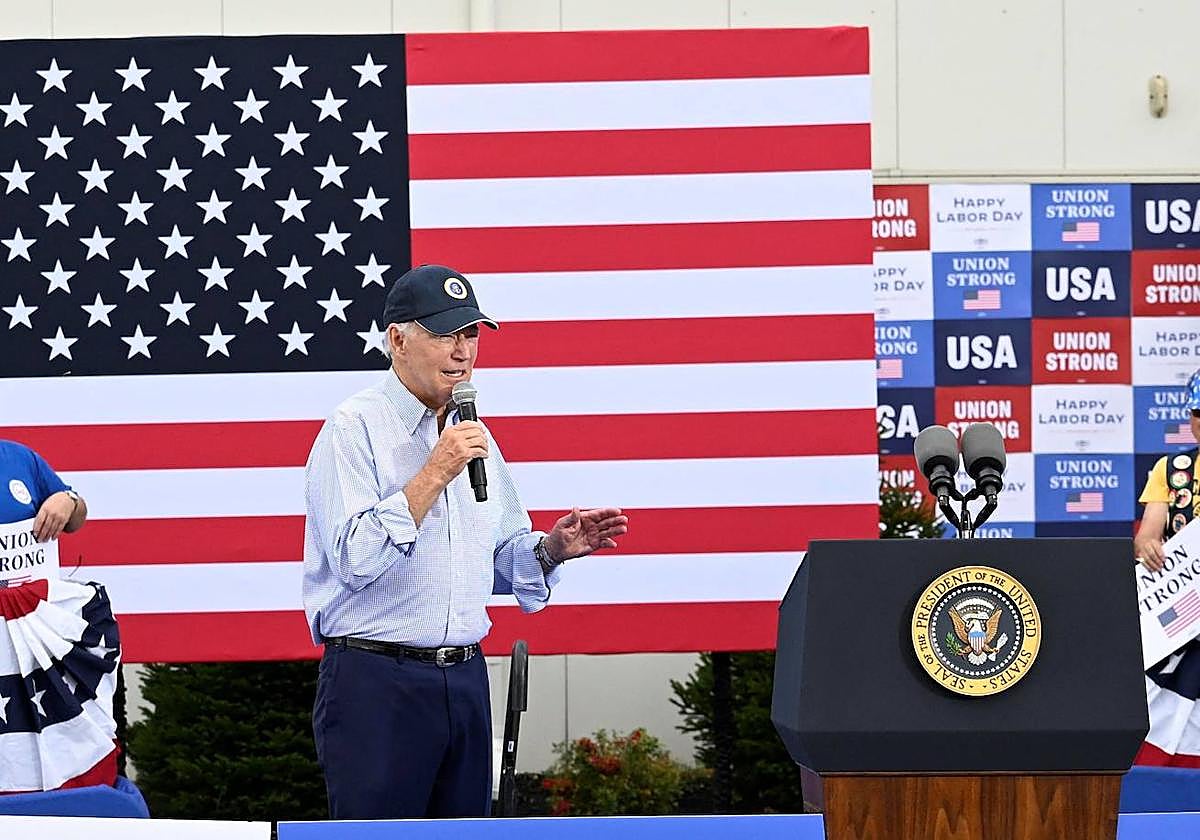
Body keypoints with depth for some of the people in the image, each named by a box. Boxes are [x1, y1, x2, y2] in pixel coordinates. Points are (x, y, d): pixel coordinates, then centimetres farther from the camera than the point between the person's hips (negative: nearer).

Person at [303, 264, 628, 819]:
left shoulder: (471, 435, 17)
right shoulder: (354, 430, -7)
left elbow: (503, 556, 23)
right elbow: (355, 559, -19)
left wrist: (552, 548, 2)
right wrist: (436, 473, -19)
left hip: (464, 682, 7)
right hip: (376, 684, -7)